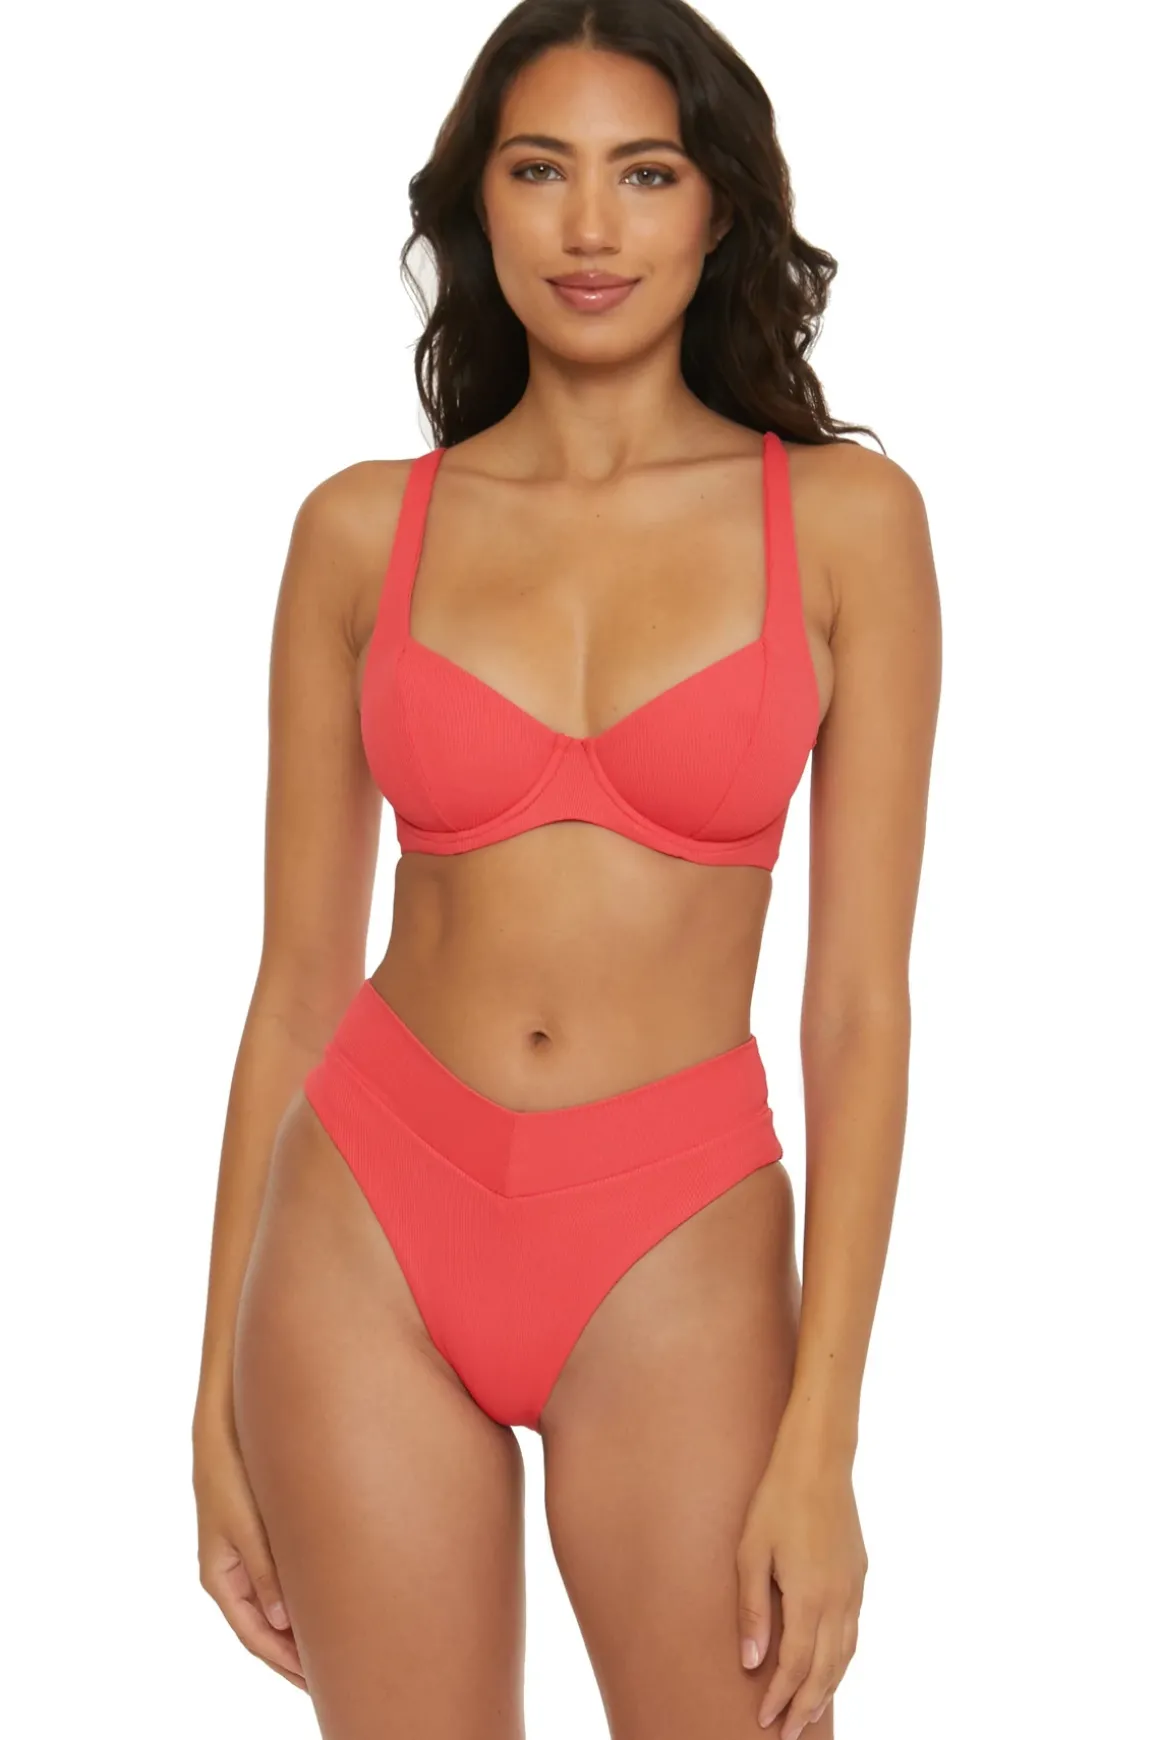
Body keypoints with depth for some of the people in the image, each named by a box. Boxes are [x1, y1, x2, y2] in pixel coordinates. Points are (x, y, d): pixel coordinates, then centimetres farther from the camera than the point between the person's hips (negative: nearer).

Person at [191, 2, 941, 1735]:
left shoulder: (843, 520, -2)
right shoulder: (364, 532, 2)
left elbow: (861, 999, -4)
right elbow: (297, 977, 5)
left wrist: (821, 1438, -9)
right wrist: (220, 1391, 5)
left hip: (674, 1258, -1)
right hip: (369, 1227, 1)